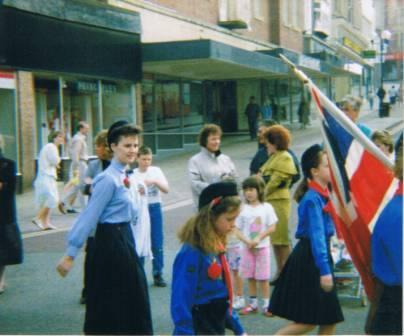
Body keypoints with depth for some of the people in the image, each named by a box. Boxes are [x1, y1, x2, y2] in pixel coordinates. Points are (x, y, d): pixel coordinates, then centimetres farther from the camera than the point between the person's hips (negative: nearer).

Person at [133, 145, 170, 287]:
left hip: (154, 208, 1)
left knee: (157, 244, 3)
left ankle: (158, 274, 12)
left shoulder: (156, 171, 4)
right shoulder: (133, 174, -1)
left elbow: (166, 189, -2)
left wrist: (154, 182, -17)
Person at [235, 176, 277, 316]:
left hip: (262, 247, -2)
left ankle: (266, 305, 9)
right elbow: (237, 229, -1)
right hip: (247, 247, 2)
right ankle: (253, 304, 19)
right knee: (250, 277, 9)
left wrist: (258, 238, -16)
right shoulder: (243, 209, -1)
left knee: (263, 278, 1)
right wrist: (247, 241, -16)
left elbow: (272, 227, -7)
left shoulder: (266, 207, -5)